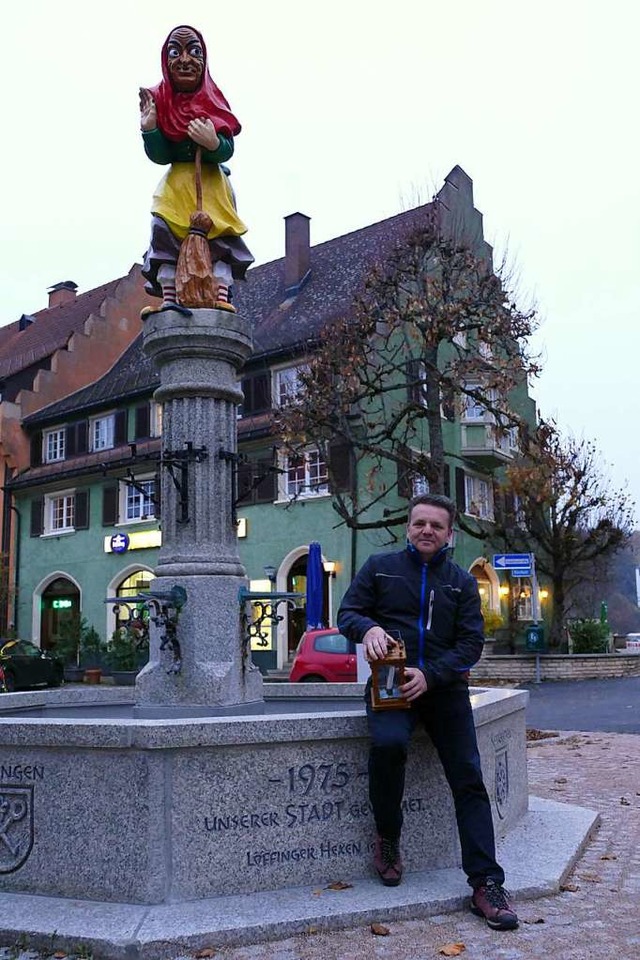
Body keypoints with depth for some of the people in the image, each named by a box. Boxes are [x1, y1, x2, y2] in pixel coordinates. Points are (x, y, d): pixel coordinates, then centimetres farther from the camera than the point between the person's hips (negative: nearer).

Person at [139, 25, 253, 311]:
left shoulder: (214, 101, -2)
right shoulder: (159, 101, -1)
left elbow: (227, 150, -12)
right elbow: (160, 156, -5)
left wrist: (213, 143, -34)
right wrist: (149, 128, -23)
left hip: (212, 186, 0)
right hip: (175, 187, 1)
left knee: (220, 239, -13)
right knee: (166, 237, -12)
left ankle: (221, 297, -19)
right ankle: (169, 299, -13)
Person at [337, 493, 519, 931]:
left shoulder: (462, 582, 11)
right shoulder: (380, 567, 9)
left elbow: (471, 643, 4)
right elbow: (348, 613, 8)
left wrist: (429, 675, -12)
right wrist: (368, 627, -17)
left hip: (444, 685, 2)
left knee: (469, 779, -6)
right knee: (388, 742, -31)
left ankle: (486, 884, 0)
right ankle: (388, 837, -6)